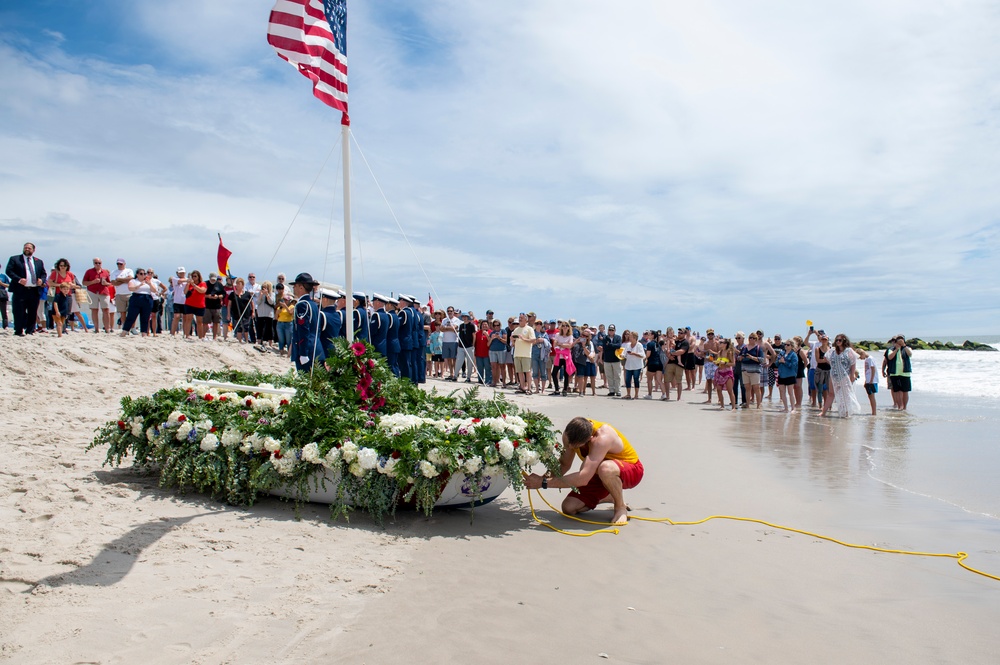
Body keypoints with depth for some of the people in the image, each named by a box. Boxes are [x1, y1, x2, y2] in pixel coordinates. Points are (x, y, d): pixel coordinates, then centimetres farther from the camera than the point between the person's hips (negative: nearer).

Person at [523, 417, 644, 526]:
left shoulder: (602, 437, -39)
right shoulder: (571, 433, -16)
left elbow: (583, 478, -45)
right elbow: (564, 464, -3)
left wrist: (544, 483, -44)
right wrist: (544, 477, -24)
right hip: (601, 475, 7)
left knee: (605, 468, -42)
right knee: (569, 508, -9)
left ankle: (621, 508, -14)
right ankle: (611, 497, 15)